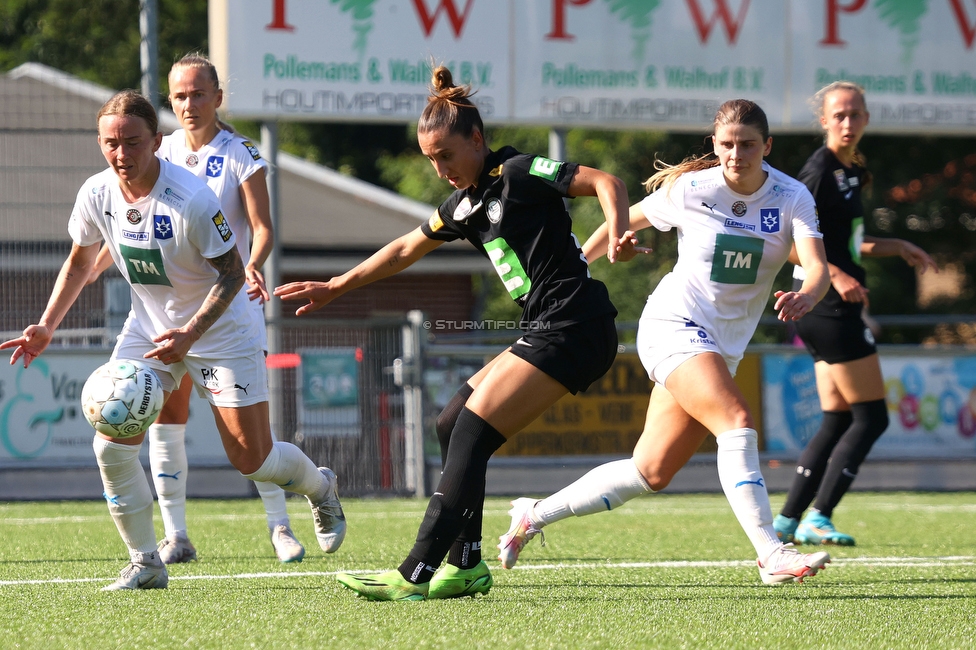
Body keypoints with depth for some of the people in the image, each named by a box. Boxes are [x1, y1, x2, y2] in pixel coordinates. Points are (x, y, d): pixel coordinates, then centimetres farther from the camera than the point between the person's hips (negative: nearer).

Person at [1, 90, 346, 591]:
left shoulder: (192, 200, -29)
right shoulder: (96, 195, -12)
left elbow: (232, 273, -20)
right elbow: (79, 262, 8)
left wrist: (190, 334, -32)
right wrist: (46, 326, -1)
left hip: (221, 330, -4)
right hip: (147, 327, 4)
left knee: (251, 460, -2)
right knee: (111, 444, -14)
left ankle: (320, 487, 34)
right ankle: (145, 564, 0)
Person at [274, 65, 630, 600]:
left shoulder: (516, 174, -8)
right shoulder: (467, 202, 18)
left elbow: (606, 183, -14)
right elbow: (406, 249, 32)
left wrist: (615, 240, -31)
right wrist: (335, 287, 34)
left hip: (572, 328, -9)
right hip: (545, 331, 9)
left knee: (471, 433, -14)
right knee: (453, 424, 9)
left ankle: (417, 574, -17)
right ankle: (466, 566, 11)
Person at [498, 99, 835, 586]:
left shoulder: (792, 198, -7)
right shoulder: (689, 189, -10)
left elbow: (817, 267, -21)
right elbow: (628, 219, 8)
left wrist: (805, 296, -43)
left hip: (723, 346, 4)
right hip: (673, 326, -4)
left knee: (651, 473, 6)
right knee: (737, 420, -28)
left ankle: (534, 515, 23)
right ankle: (771, 555, -33)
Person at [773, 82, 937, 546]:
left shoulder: (848, 172, 15)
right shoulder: (821, 171, -14)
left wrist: (896, 247, 23)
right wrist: (836, 275, -26)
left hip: (834, 310, 10)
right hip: (830, 310, -10)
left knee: (838, 420, 12)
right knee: (871, 417, -7)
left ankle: (788, 521, 12)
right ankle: (818, 519, -7)